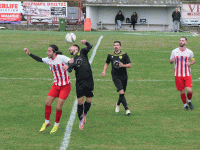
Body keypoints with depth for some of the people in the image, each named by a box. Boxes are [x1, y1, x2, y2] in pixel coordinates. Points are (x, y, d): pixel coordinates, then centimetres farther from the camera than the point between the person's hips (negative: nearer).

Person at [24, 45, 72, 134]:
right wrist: (29, 54, 13)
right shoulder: (49, 60, 1)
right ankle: (46, 122, 19)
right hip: (56, 85, 6)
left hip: (65, 86, -6)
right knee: (47, 103, -1)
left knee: (58, 107, -7)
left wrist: (68, 66, -51)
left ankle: (56, 124, 18)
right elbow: (40, 60, 18)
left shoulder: (61, 58, -20)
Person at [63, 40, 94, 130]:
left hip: (89, 81, 0)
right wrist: (68, 66, -26)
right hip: (80, 82, 0)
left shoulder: (82, 52, 11)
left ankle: (84, 114, 31)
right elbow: (70, 70, -4)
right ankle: (81, 121, 11)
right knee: (80, 102, -3)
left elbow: (90, 47, -5)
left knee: (89, 101, 3)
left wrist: (86, 43, -24)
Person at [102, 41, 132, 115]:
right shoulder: (110, 55, 6)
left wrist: (123, 65, -21)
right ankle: (126, 109, -18)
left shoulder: (124, 55, 0)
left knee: (122, 93, 10)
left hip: (124, 76, 1)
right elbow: (107, 63, 24)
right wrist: (104, 71, 8)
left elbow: (130, 65, -3)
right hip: (116, 77, -1)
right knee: (121, 92, -18)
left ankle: (118, 104, 42)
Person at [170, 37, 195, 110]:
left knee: (189, 90, -13)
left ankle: (189, 101, 18)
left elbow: (193, 60, 14)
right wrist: (172, 60, -15)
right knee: (182, 92, 2)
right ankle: (185, 104, 26)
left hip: (187, 74, 0)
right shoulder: (174, 51, 1)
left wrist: (190, 63, -9)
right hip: (178, 75, 0)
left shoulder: (189, 52, 0)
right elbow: (171, 62, 10)